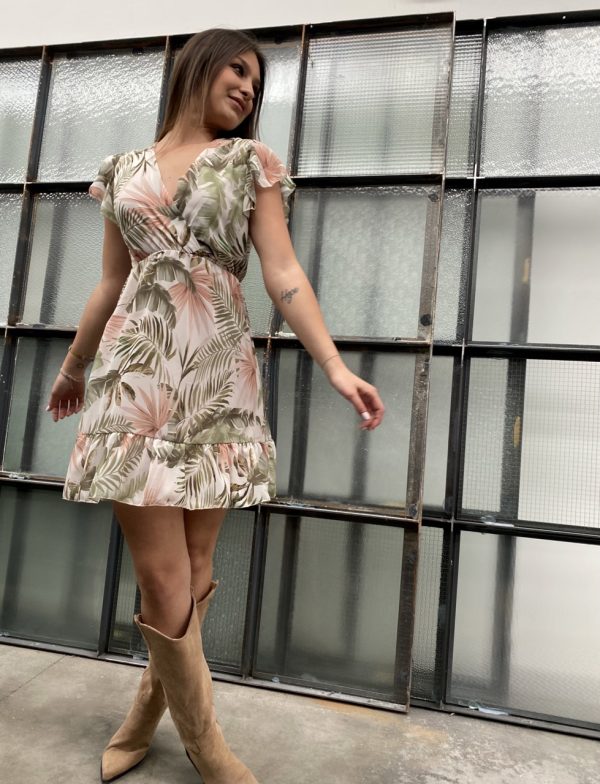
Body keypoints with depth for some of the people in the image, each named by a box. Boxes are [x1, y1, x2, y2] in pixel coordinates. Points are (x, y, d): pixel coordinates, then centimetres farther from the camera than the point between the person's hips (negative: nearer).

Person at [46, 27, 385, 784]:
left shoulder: (251, 161, 10)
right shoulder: (125, 170, 15)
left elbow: (284, 275, -1)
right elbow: (111, 282, 20)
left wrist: (335, 366, -12)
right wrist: (73, 365, 27)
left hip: (217, 372, 0)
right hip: (137, 371, 1)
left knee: (194, 569, 3)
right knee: (162, 574, -3)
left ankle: (149, 705, 31)